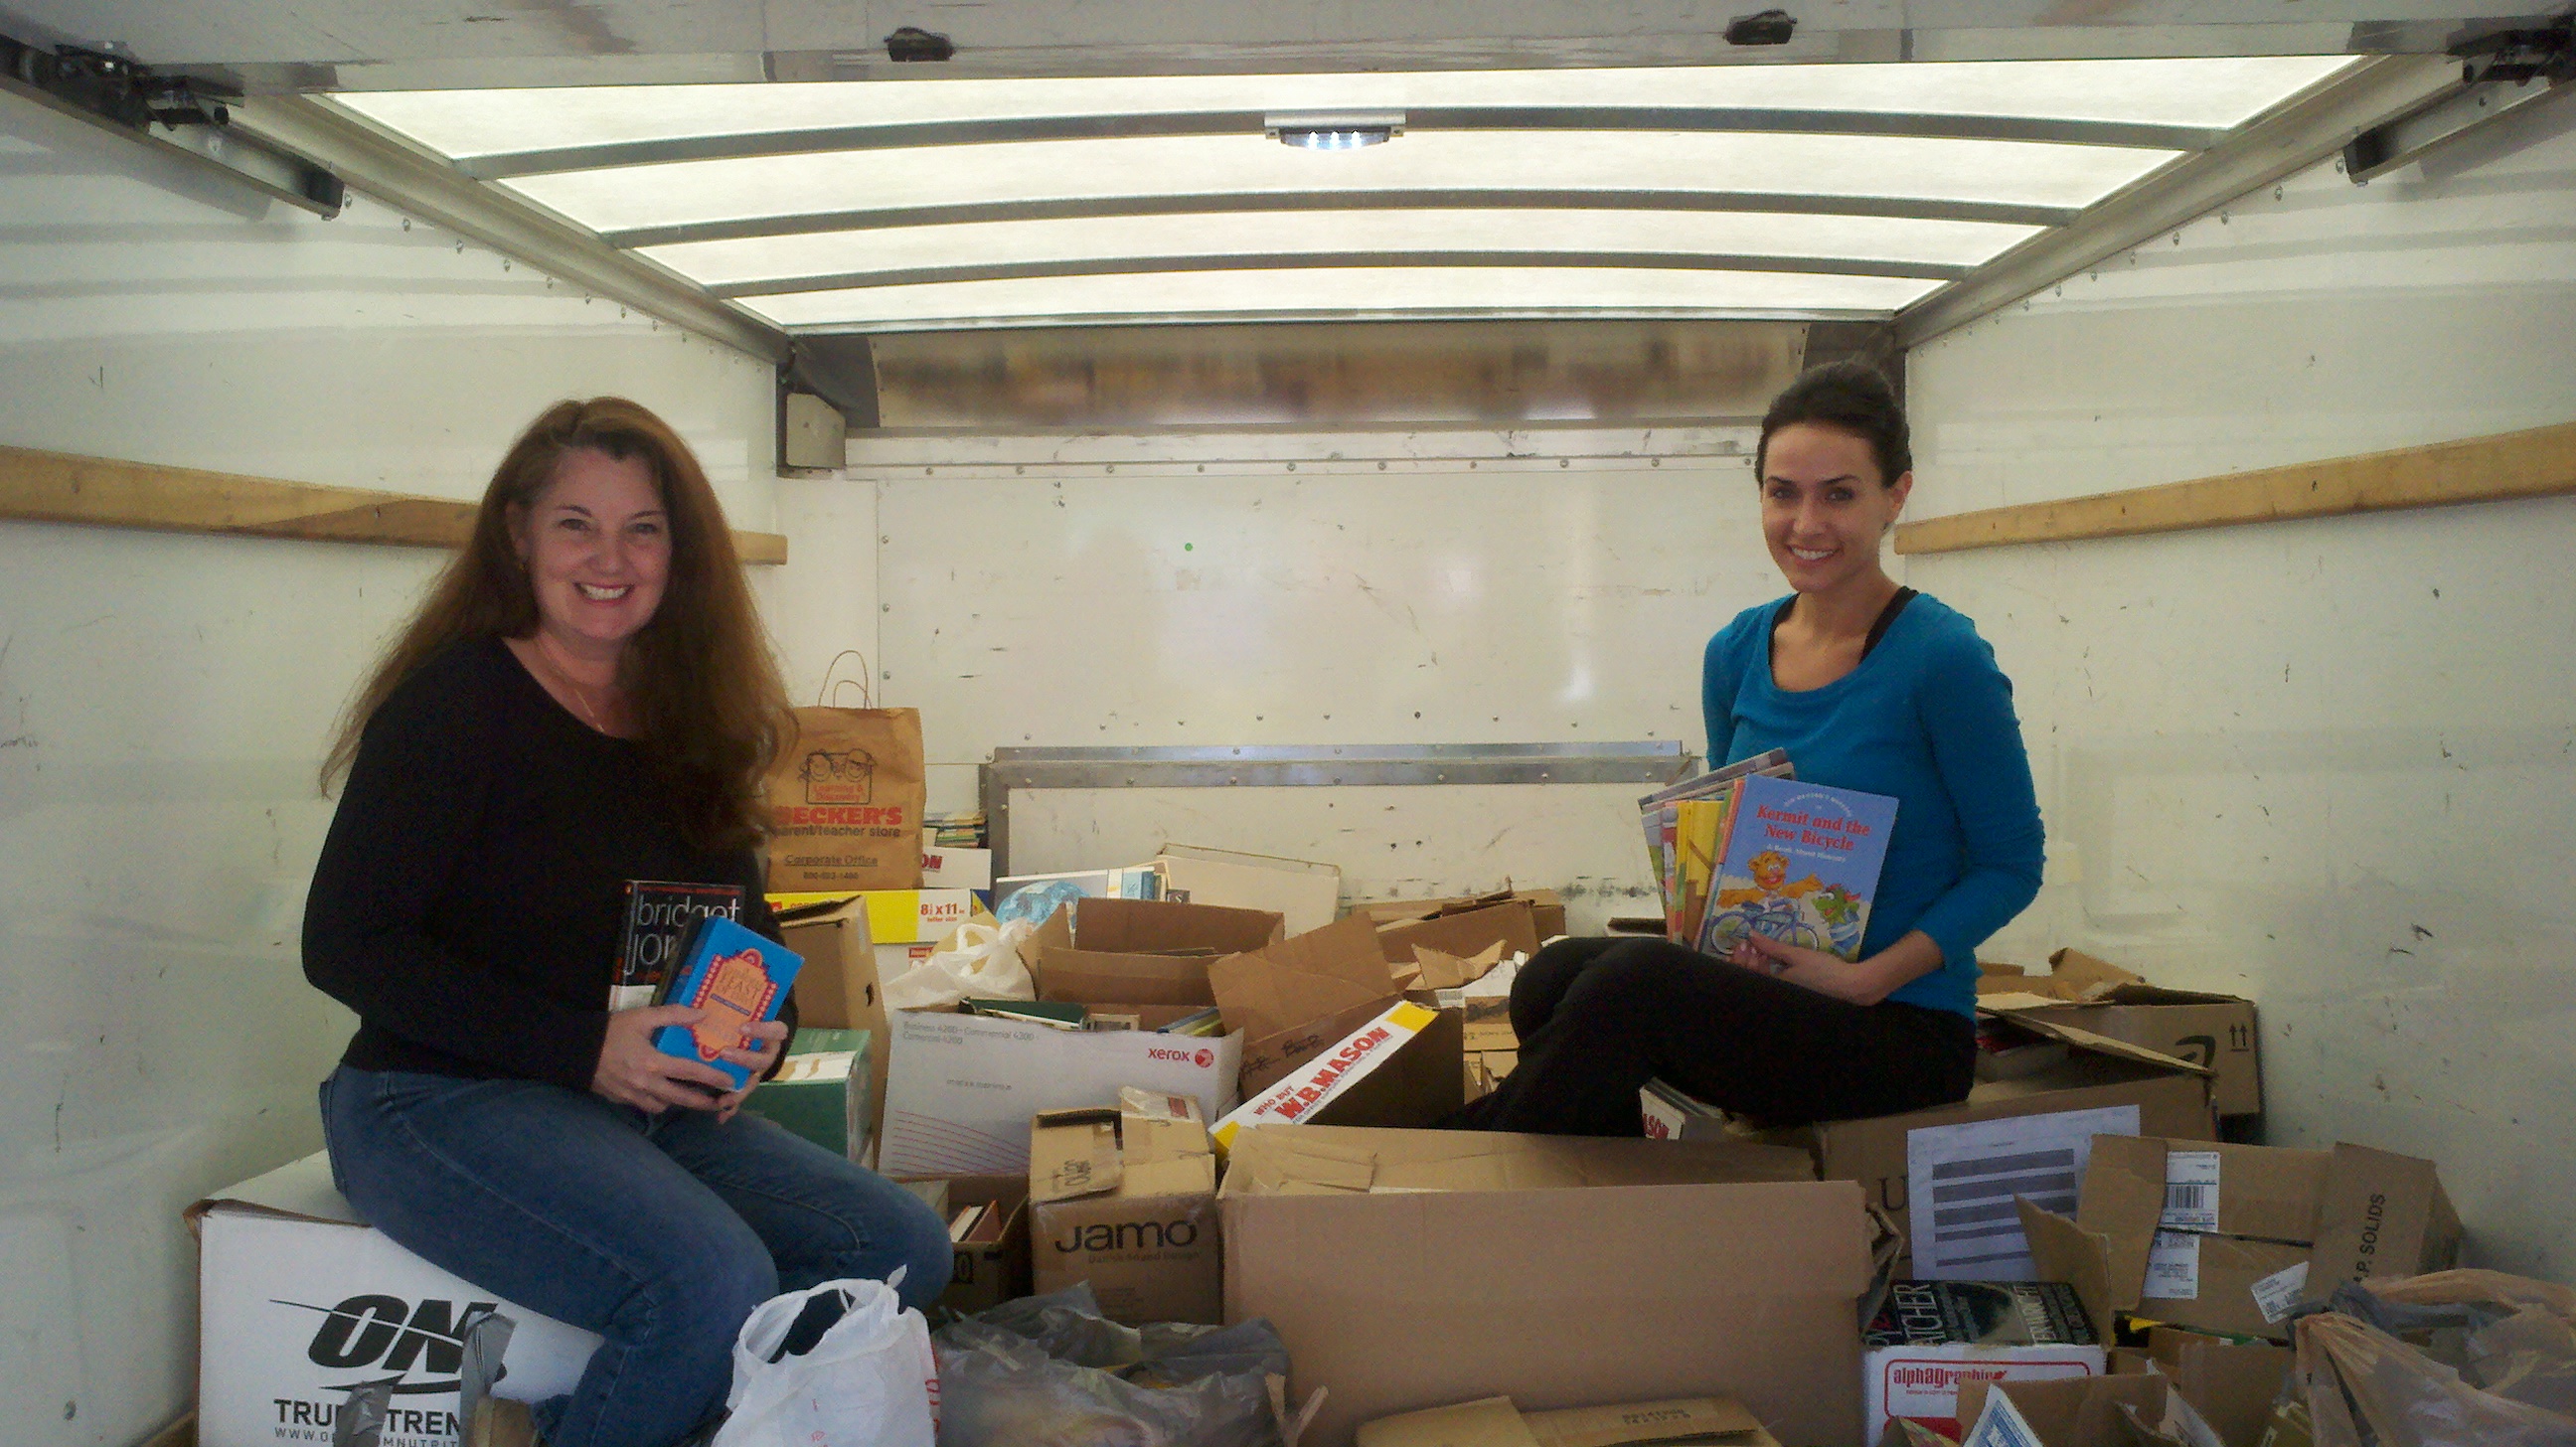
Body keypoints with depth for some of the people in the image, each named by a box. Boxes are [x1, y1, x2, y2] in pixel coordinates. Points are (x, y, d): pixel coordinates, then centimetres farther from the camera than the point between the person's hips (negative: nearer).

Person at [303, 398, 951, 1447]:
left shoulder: (684, 720, 10)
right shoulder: (457, 701, -10)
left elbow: (739, 922, 17)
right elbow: (345, 944, -14)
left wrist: (755, 1030, -7)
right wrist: (584, 1046, -21)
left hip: (652, 1104, 7)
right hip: (443, 1099, -7)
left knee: (905, 1249, -5)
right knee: (715, 1284, -30)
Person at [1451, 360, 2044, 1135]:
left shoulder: (1941, 659, -11)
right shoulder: (1737, 653, 7)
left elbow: (2011, 864, -6)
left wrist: (1867, 977, -17)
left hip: (1905, 1029, -5)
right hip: (1772, 996, 5)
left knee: (1636, 978, -30)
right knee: (1553, 976, -23)